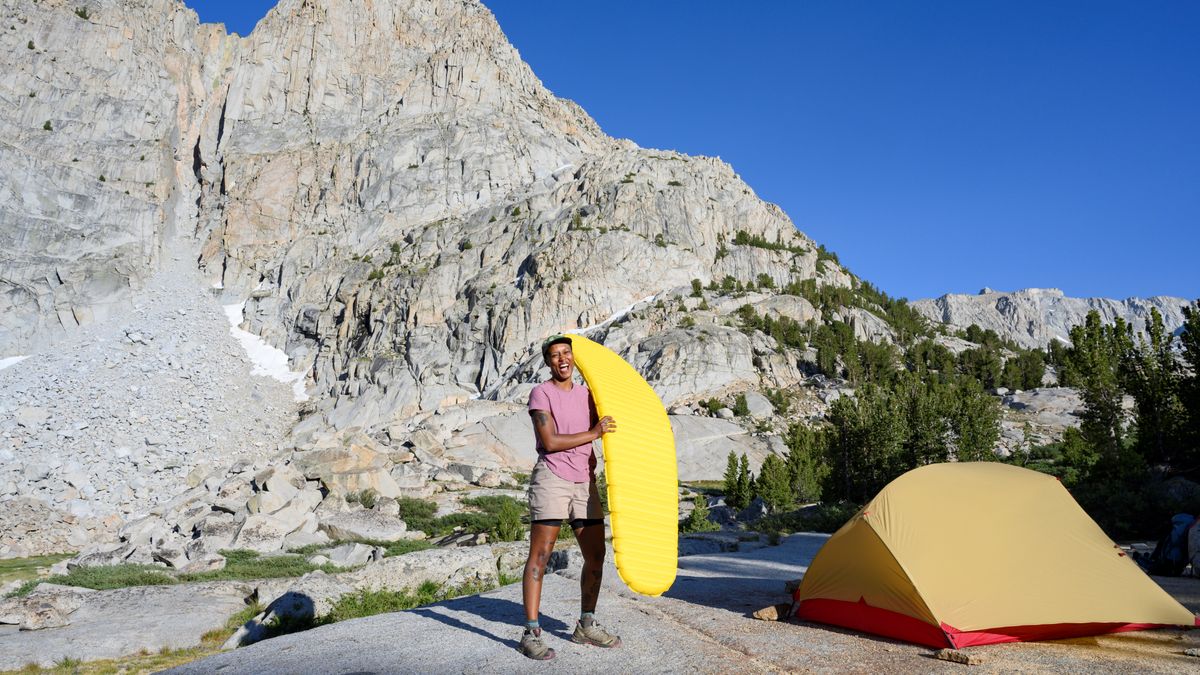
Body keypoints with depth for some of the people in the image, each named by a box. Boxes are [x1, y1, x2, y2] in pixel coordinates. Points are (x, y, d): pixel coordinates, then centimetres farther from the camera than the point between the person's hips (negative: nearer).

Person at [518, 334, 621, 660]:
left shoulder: (585, 394, 15)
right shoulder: (541, 393, -3)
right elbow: (550, 442, -13)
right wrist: (593, 433, -13)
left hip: (585, 483, 6)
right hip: (551, 480, -6)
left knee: (596, 556, 9)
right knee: (539, 556, -6)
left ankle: (586, 626, 25)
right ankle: (531, 634, -1)